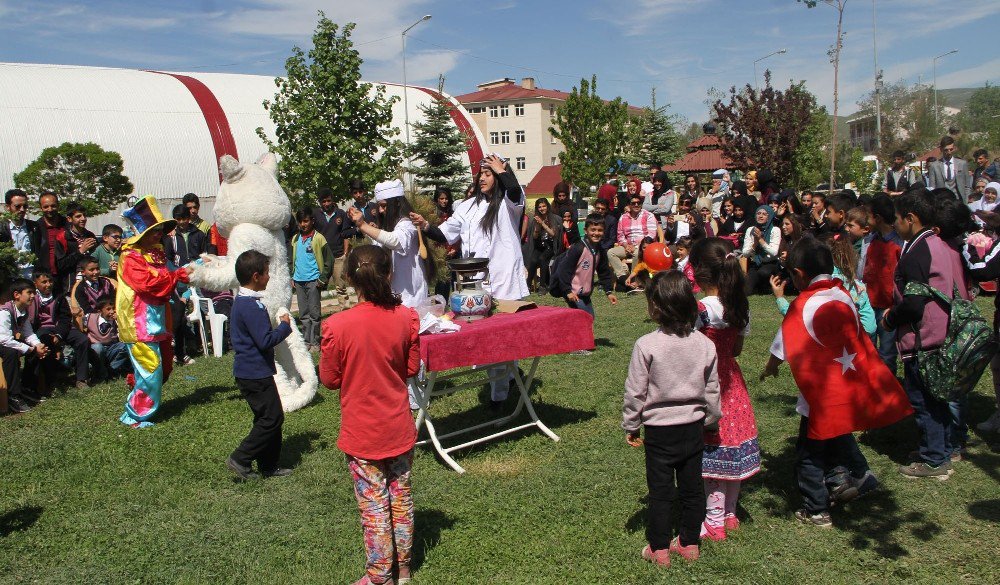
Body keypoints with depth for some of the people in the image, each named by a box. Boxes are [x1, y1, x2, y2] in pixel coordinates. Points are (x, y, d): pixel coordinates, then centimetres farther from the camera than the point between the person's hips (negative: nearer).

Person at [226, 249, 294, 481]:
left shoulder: (241, 301, 11)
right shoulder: (252, 306, -22)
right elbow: (265, 341, -25)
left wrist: (280, 325, 12)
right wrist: (285, 325, -12)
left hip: (249, 371, 11)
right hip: (256, 374, -11)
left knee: (268, 418, 15)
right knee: (272, 418, -3)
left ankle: (269, 466, 22)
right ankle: (241, 459, 5)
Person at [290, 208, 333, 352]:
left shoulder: (318, 238, -6)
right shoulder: (295, 239, 11)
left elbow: (329, 260, -5)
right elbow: (291, 259, 20)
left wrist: (323, 279, -8)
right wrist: (292, 277, 12)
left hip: (313, 280, -5)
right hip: (298, 281, 5)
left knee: (314, 313, -1)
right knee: (303, 314, 10)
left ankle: (315, 342, 5)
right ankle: (306, 340, 17)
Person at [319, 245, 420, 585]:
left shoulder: (337, 326, -20)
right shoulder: (406, 318, -12)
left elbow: (329, 379, -8)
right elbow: (412, 368, 0)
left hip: (362, 433, -3)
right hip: (399, 428, 3)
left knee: (374, 506, 11)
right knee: (401, 498, 18)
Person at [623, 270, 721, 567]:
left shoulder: (646, 345, -19)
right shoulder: (705, 345, -5)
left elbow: (635, 392, -12)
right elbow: (712, 390, 5)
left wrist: (630, 426, 1)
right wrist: (710, 421, 20)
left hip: (660, 431, -4)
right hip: (694, 428, 4)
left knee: (660, 491, 9)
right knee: (692, 488, 16)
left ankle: (659, 549, 19)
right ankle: (690, 543, 30)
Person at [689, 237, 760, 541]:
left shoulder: (702, 309, -21)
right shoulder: (740, 306, 2)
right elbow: (737, 349, 9)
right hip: (731, 379, 7)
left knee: (712, 452, 3)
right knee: (732, 447, 17)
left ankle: (714, 522, 14)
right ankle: (729, 513, 31)